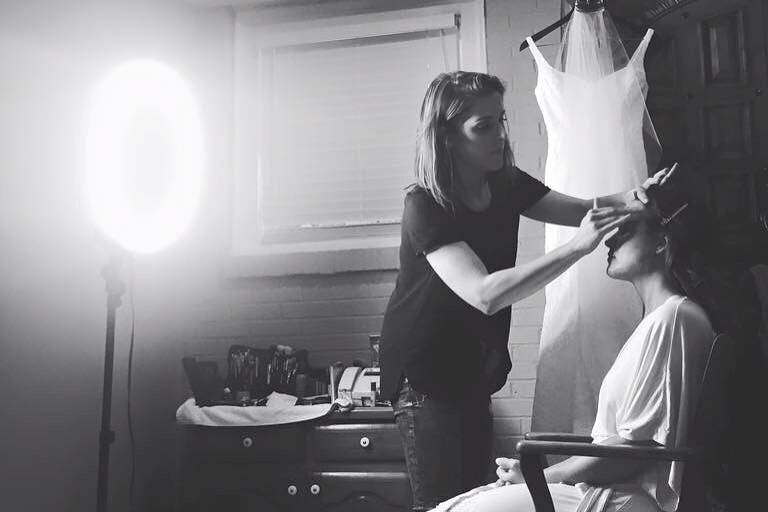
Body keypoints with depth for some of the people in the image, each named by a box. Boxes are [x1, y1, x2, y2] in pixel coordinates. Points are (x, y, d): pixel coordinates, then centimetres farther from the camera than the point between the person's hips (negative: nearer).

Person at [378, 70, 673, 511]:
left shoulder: (506, 184, -4)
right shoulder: (425, 207, -25)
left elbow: (582, 210, 0)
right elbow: (484, 294, -37)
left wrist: (632, 200, -22)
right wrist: (577, 247, -40)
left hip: (474, 364, 7)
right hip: (424, 370, -6)